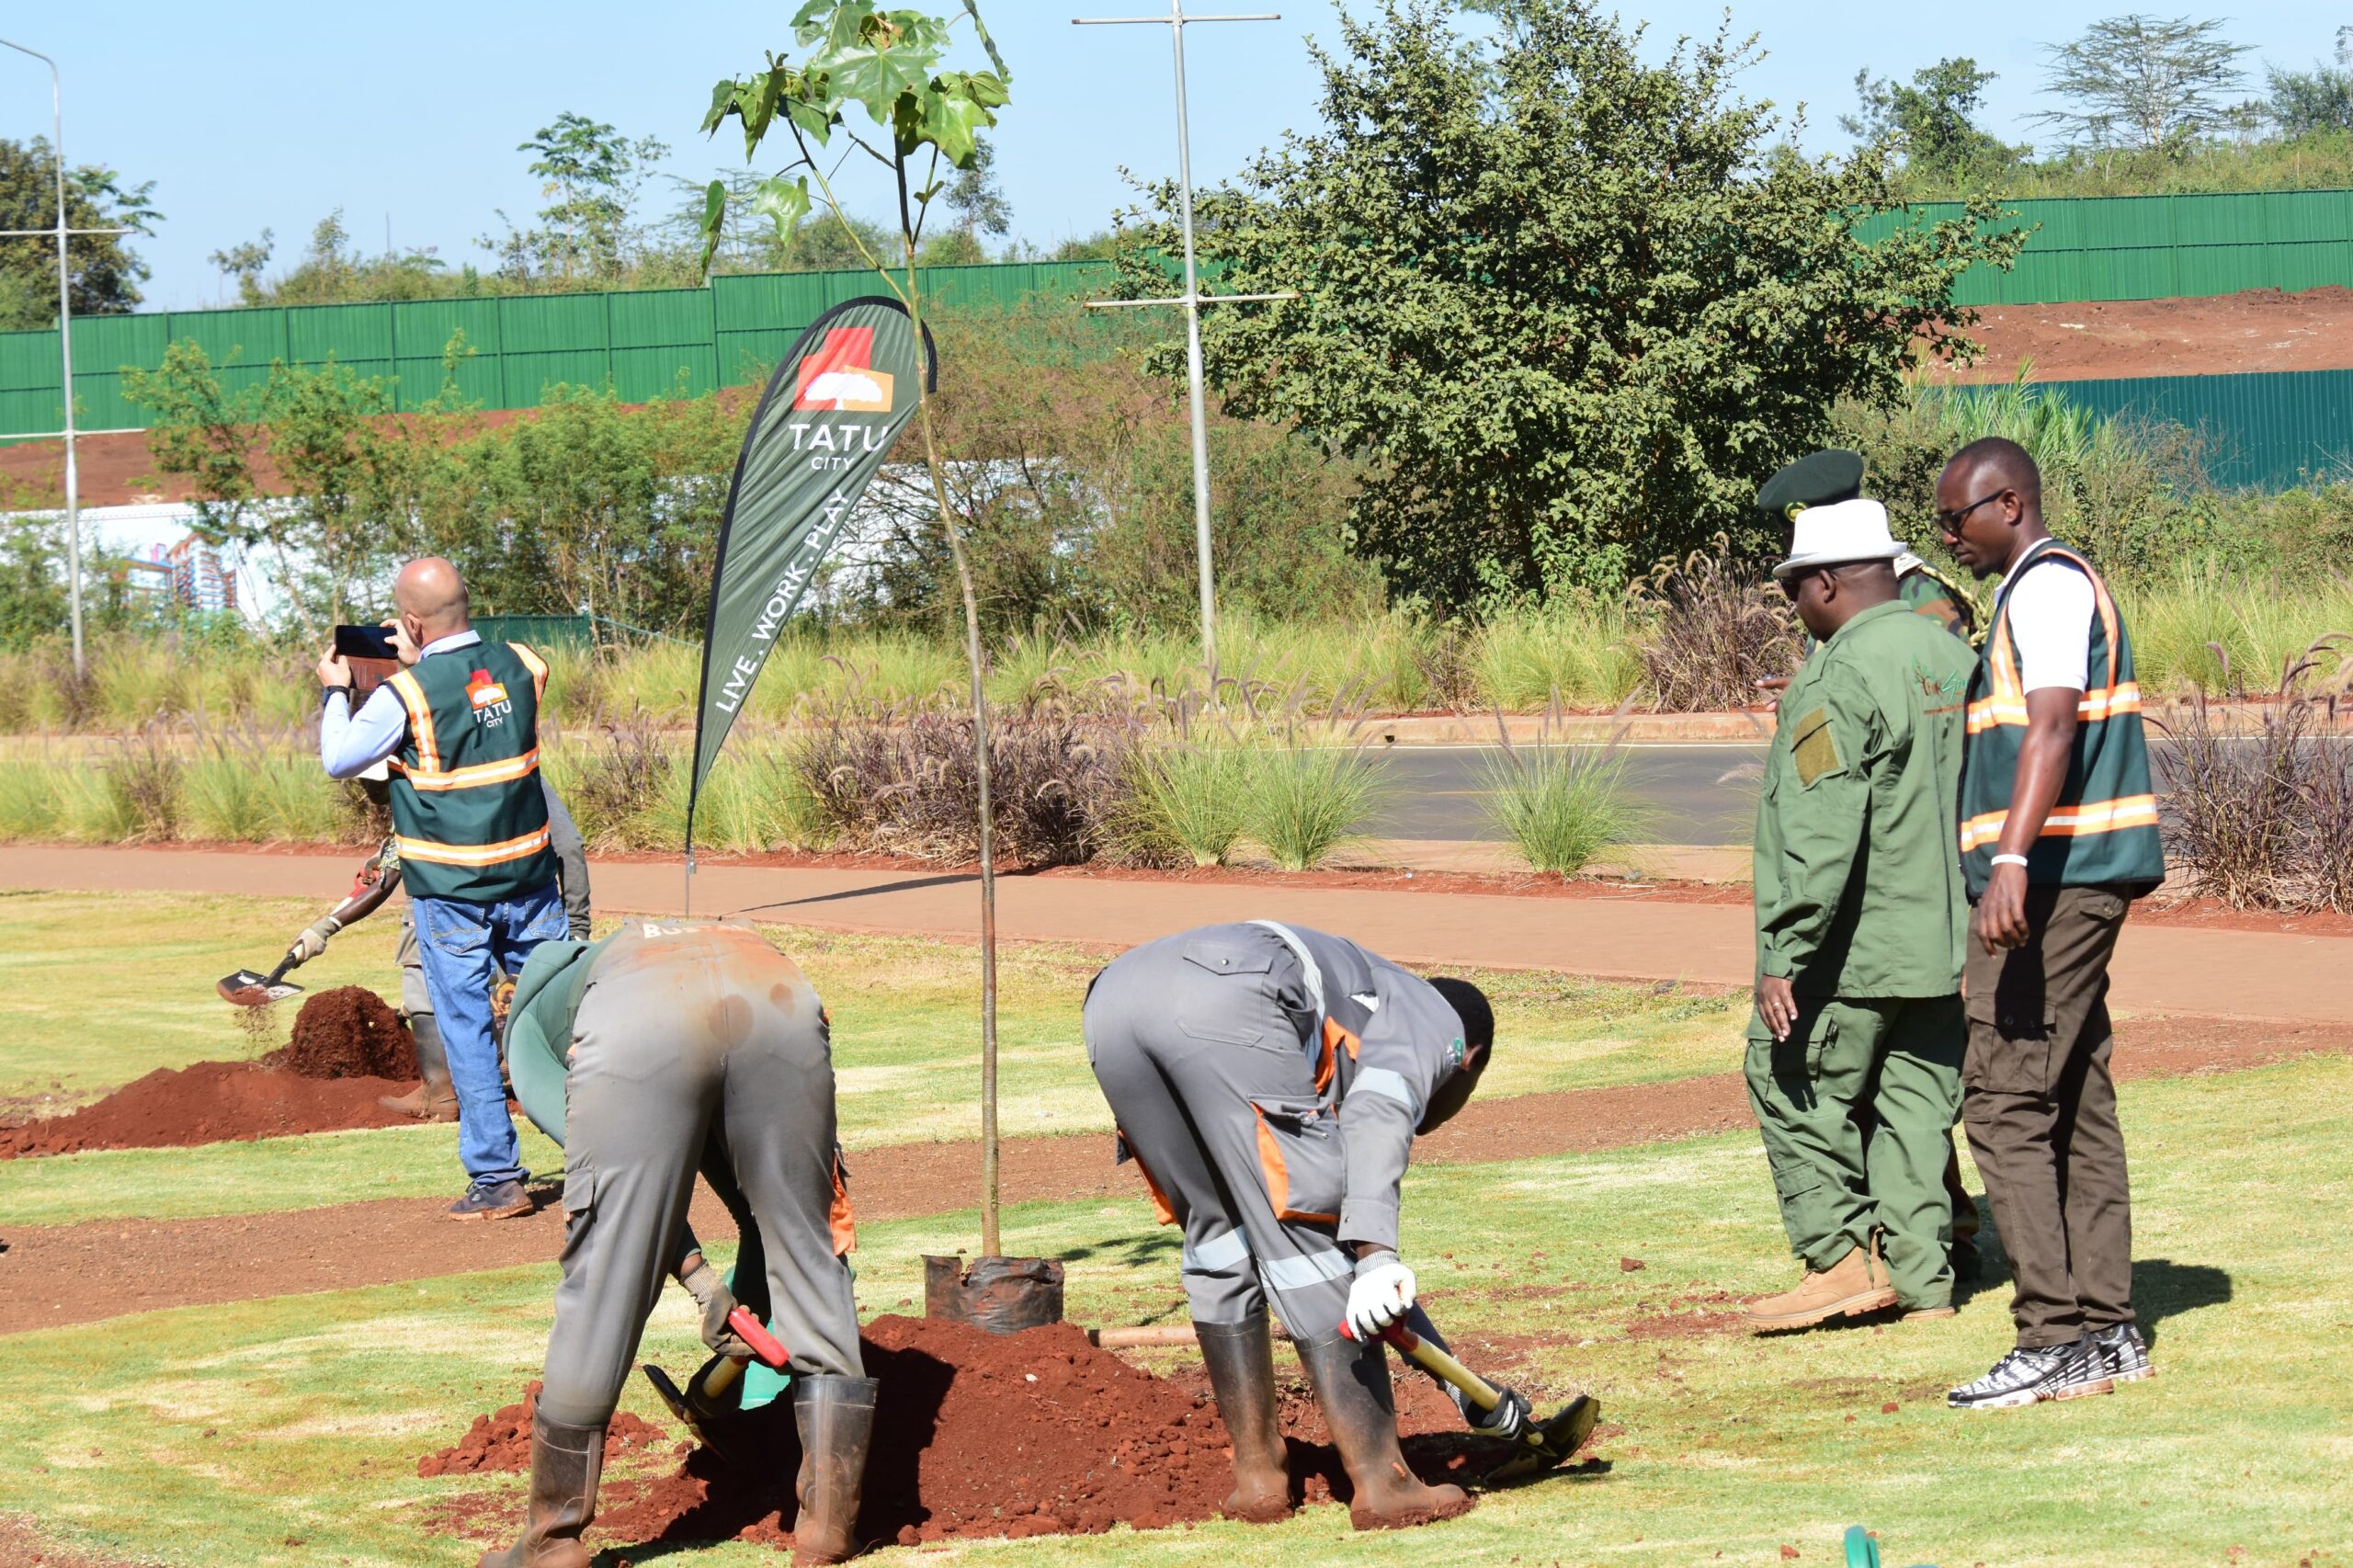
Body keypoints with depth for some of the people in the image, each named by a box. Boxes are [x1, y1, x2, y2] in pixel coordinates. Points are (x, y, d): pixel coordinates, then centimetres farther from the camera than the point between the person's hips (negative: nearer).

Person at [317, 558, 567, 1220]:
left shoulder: (405, 695, -15)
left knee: (467, 1031, 2)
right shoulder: (521, 667, -2)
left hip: (450, 890, -4)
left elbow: (339, 760, -1)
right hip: (528, 879, 4)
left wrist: (336, 691, 13)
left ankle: (497, 1178, 1)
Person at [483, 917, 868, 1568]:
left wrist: (699, 1278, 11)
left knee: (601, 1291, 10)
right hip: (781, 1003, 2)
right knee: (809, 1261, 19)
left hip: (632, 1026, -2)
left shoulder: (530, 1020, 38)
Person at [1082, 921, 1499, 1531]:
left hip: (1111, 1002, 8)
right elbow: (1379, 1113, -2)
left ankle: (1255, 1474, 24)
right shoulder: (1439, 1023, 23)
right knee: (1308, 1232, 2)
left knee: (1217, 1230, 22)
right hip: (1228, 1003, -7)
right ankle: (1382, 1485, 3)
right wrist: (1375, 1253, -15)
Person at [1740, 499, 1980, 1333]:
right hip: (1947, 942, 8)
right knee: (1913, 1101, 12)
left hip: (1856, 947, -8)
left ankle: (1842, 1258, 0)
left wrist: (1783, 954, -22)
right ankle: (1920, 1274, 12)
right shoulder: (1955, 659, 10)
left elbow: (1820, 832, -23)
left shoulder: (1840, 679, -17)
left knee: (1793, 1084, 4)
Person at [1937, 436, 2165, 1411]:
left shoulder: (2048, 583, -11)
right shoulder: (2041, 588, 21)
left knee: (2005, 1103, -12)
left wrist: (2012, 862, -36)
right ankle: (2106, 1333, 13)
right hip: (2075, 881, 11)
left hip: (2053, 879, -11)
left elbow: (2052, 724, -25)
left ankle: (2056, 1340, -15)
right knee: (2076, 1104, 11)